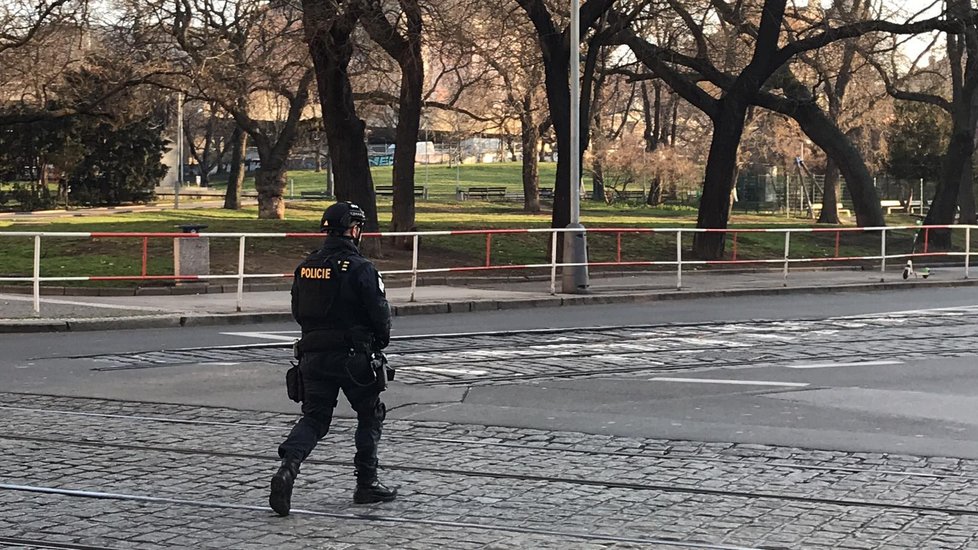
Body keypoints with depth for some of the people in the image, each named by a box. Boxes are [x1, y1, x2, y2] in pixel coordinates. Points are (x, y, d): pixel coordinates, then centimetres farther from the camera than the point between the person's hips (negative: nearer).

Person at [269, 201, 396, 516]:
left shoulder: (306, 267, 6)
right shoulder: (360, 268, -13)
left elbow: (298, 312, 13)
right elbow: (380, 313, -11)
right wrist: (380, 342, 9)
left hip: (313, 356, 5)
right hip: (352, 356, -5)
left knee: (314, 417, 9)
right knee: (371, 414, 13)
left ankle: (288, 466, -16)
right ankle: (366, 483, 17)